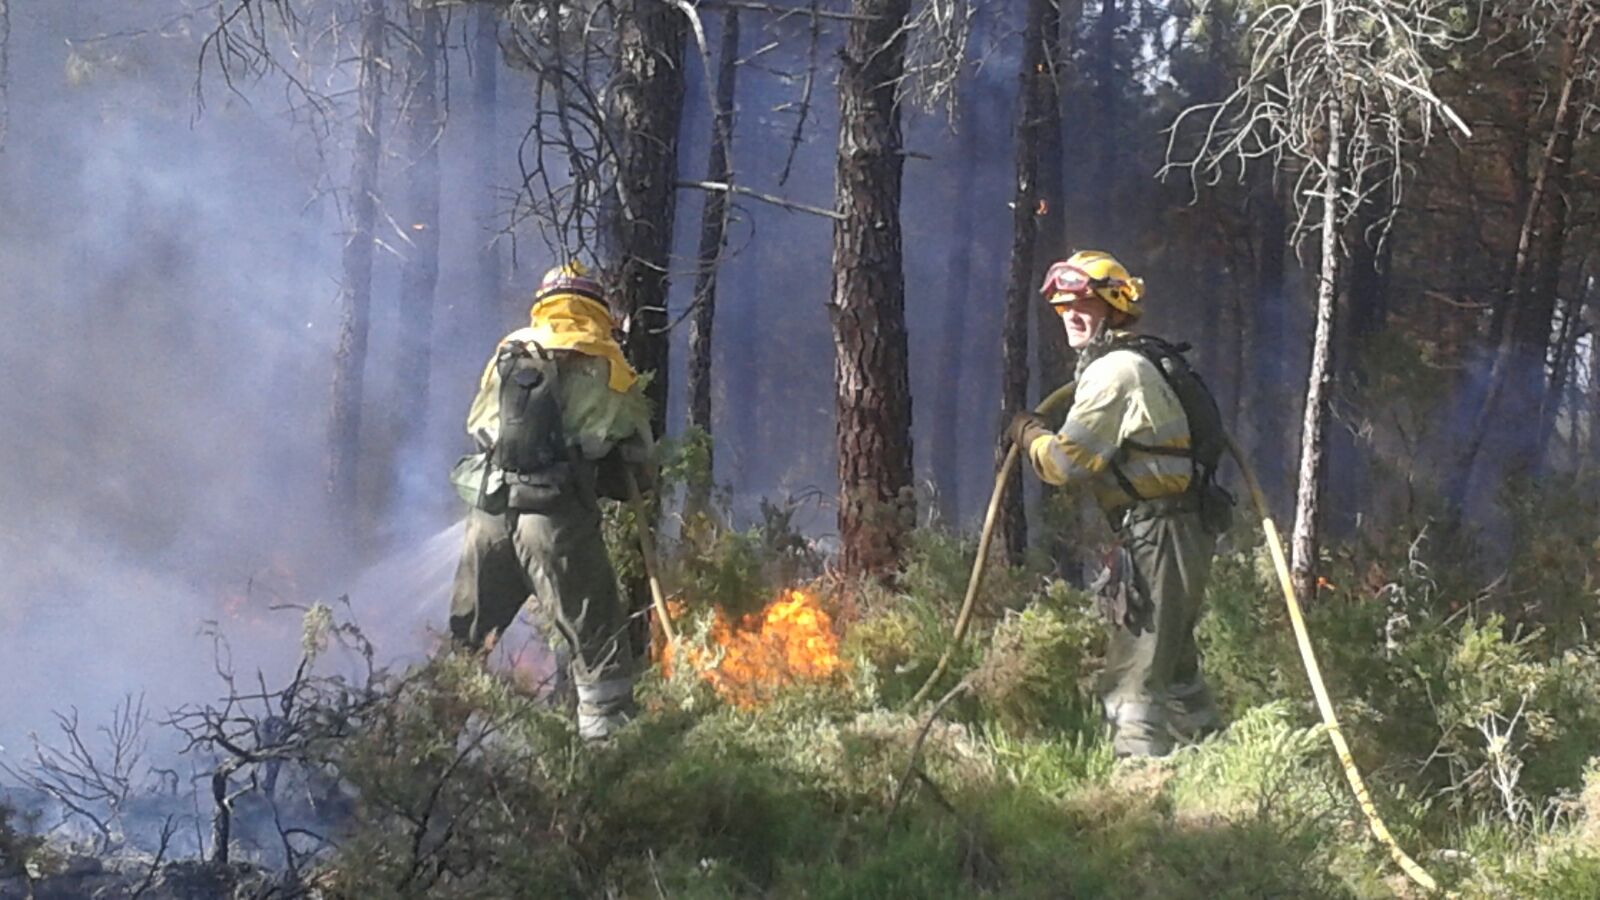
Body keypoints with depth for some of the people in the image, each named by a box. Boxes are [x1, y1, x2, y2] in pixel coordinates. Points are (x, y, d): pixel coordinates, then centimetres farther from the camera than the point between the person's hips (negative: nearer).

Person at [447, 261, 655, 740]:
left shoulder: (509, 352, 16)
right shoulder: (606, 364, 7)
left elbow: (476, 425, 21)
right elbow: (640, 448, 10)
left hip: (491, 509, 4)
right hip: (558, 517, -4)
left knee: (464, 635, 16)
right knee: (598, 639, 1)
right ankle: (606, 728, -6)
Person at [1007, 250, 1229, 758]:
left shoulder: (1116, 371, -13)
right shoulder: (1140, 363, 19)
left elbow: (1065, 462, -17)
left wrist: (1027, 433, 1)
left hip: (1156, 536, -11)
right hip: (1178, 533, 11)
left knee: (1133, 679, -11)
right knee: (1174, 668, 19)